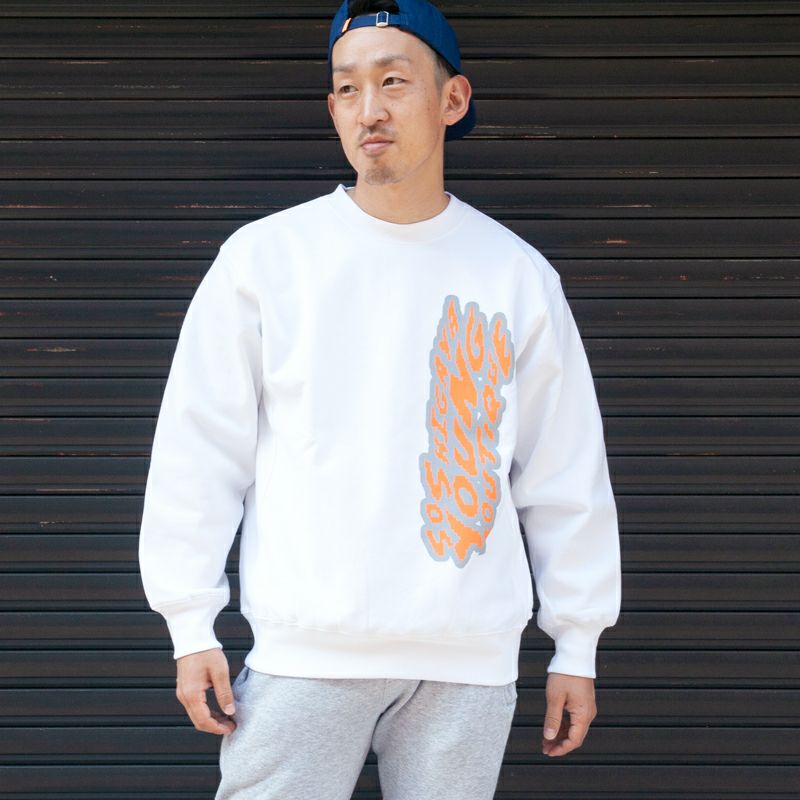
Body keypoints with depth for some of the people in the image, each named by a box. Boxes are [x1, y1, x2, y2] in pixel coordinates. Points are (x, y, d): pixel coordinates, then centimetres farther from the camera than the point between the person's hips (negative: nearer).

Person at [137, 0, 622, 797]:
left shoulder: (518, 275, 8)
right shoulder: (264, 256, 4)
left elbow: (566, 476, 11)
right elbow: (200, 448, 5)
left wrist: (575, 647, 10)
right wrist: (191, 625, 0)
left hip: (470, 663, 2)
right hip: (305, 650, -1)